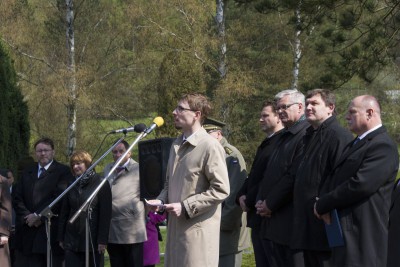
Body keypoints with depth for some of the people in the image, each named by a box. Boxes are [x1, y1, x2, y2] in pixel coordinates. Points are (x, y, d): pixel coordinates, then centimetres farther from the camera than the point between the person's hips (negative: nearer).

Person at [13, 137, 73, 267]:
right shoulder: (27, 172, 18)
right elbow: (17, 198, 11)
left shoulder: (62, 172, -1)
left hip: (51, 231, -4)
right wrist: (28, 216, -6)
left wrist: (38, 216, -12)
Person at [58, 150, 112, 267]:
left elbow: (105, 214, -7)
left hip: (93, 240, -4)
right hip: (72, 239, 4)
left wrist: (102, 240, -13)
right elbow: (64, 213, 14)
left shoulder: (101, 184, -3)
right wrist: (61, 238, 9)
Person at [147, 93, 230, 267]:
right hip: (176, 227, 8)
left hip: (198, 230, -8)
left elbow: (221, 189, -16)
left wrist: (185, 207, -16)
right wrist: (161, 200, 5)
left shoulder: (210, 146, -11)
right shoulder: (177, 145, 14)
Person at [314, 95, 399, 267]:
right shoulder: (356, 144, 20)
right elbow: (334, 179, 14)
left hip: (362, 237, -10)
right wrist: (323, 203, -7)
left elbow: (361, 184, -24)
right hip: (344, 233, 10)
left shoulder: (383, 146, -13)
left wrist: (322, 204, -13)